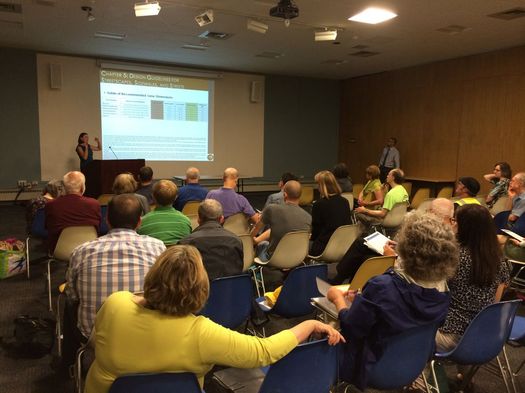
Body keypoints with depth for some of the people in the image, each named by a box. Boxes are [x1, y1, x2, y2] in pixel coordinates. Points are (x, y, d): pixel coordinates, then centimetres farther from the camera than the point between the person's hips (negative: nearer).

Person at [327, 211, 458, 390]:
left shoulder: (383, 286, -34)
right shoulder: (442, 289, -14)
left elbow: (350, 328, -20)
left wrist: (338, 298, -2)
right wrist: (361, 299, 12)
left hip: (375, 368, -6)